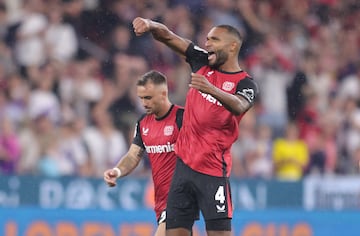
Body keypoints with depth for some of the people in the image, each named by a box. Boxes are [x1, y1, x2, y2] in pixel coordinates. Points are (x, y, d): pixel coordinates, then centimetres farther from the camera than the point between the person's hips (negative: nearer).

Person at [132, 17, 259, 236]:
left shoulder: (245, 84, -5)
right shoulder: (203, 62, 12)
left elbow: (238, 107, -27)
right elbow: (168, 36, 8)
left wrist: (212, 90, -47)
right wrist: (150, 25, -15)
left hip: (213, 171, -6)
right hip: (183, 164, 6)